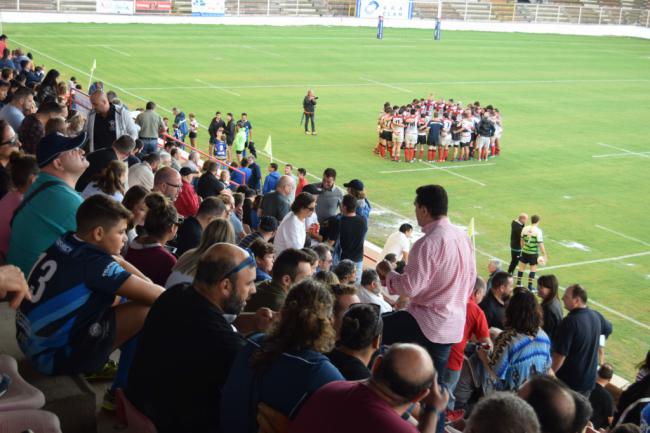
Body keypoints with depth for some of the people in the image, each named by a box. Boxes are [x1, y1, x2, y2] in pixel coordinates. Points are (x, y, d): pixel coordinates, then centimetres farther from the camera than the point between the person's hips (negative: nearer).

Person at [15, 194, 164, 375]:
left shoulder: (66, 241, 0)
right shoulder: (94, 263, -24)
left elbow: (119, 262, 15)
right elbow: (155, 296, -20)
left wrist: (149, 285, 4)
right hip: (53, 357, -9)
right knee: (150, 310, -16)